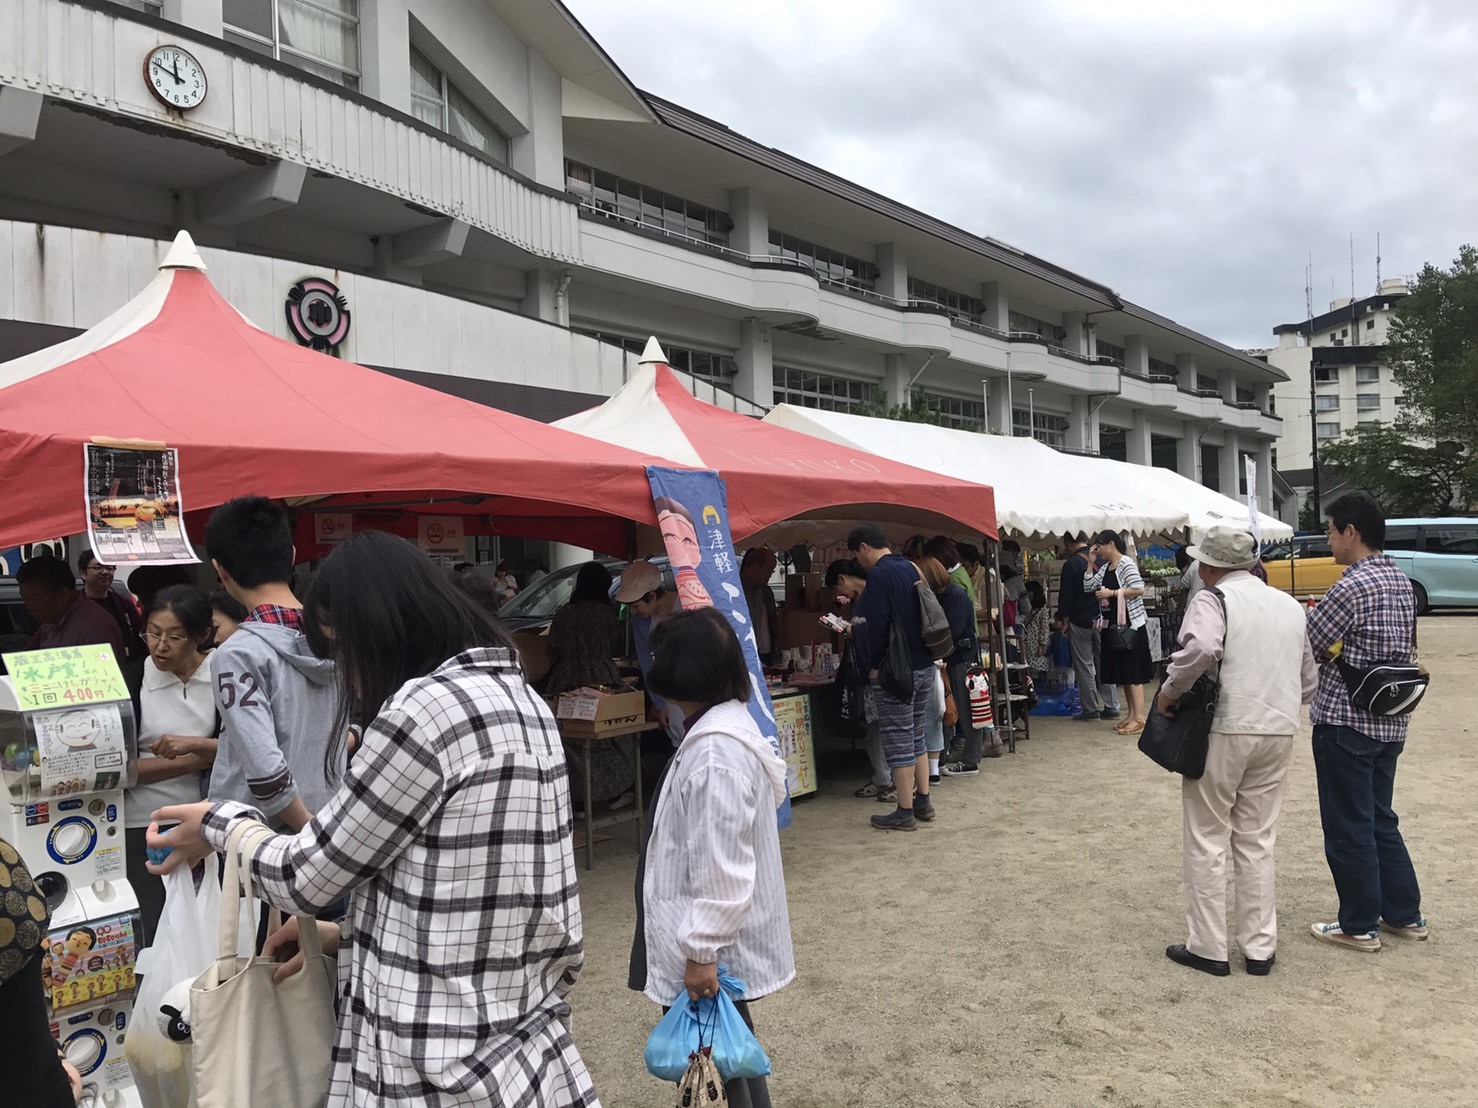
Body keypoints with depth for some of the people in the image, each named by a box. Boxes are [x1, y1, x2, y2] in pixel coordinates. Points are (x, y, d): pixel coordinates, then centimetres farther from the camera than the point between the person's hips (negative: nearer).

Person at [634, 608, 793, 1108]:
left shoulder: (715, 751, -26)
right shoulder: (727, 725, 6)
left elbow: (722, 867, -27)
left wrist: (701, 951, -21)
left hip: (711, 943, -10)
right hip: (718, 935, 10)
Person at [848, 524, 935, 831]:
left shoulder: (879, 575, -16)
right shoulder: (912, 569, 11)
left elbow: (876, 625, -20)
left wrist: (872, 664, -7)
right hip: (924, 666, 9)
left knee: (898, 740, -2)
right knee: (916, 736, 17)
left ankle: (904, 811, 3)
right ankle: (923, 801, 23)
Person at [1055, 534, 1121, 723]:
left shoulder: (1071, 565, -11)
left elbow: (1066, 597, -10)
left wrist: (1064, 621, 0)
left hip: (1080, 622, -5)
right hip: (1102, 620, 5)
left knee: (1084, 666, 2)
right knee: (1103, 664, 11)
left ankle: (1091, 709, 3)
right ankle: (1111, 707, 11)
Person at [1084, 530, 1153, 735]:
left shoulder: (1126, 563, -11)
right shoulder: (1106, 567, 13)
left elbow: (1139, 589, -21)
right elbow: (1088, 587, 12)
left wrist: (1112, 593, -17)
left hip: (1130, 623, -9)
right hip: (1113, 624, 9)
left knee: (1133, 672, -8)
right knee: (1122, 673, 11)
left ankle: (1139, 718, -6)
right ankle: (1132, 715, 17)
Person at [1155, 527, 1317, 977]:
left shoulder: (1213, 598, -7)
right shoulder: (1289, 605, 15)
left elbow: (1201, 648, -29)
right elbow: (1309, 680, 18)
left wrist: (1169, 692, -16)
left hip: (1223, 731, -6)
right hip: (1279, 731, 6)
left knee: (1207, 842, 6)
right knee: (1257, 842, 15)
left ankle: (1207, 948, 11)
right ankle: (1260, 948, 19)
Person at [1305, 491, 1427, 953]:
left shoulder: (1351, 587, -19)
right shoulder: (1402, 582, 9)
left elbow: (1306, 648, -15)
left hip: (1345, 722, -9)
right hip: (1390, 723, 9)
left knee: (1348, 828, 3)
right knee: (1381, 819, 20)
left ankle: (1359, 926, 14)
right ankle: (1404, 915, 28)